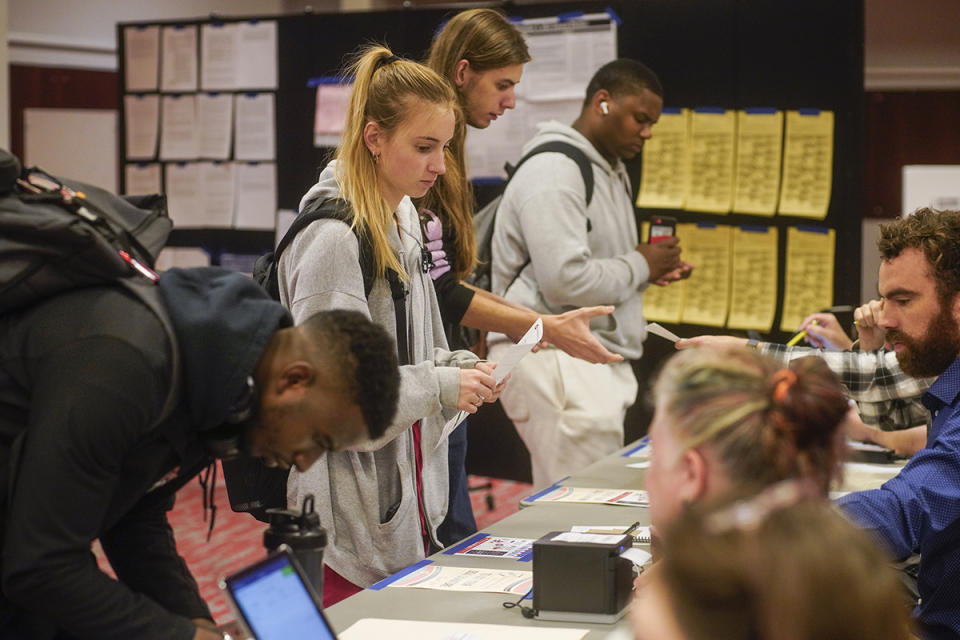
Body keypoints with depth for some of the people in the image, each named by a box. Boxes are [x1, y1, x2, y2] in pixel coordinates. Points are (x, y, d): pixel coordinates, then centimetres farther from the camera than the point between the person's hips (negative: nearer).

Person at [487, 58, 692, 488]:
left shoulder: (610, 170, 21)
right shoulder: (553, 171, -14)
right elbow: (565, 281, -24)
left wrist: (653, 271, 11)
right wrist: (639, 265, -9)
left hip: (596, 355, 11)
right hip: (552, 358, -10)